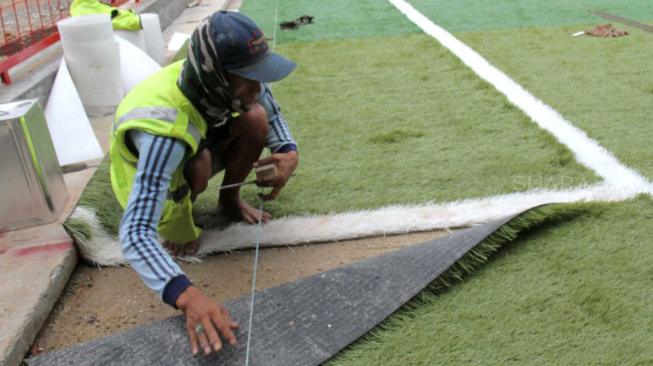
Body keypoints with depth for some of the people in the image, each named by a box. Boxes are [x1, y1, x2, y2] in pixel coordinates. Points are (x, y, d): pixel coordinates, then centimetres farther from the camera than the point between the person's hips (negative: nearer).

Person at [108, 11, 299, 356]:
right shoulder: (166, 130, -46)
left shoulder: (223, 80, -28)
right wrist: (187, 295, -63)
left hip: (198, 148, 5)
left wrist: (289, 152, -24)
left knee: (256, 119, -20)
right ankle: (171, 221, -5)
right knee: (198, 164, -38)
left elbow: (270, 110, -4)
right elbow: (135, 232, -50)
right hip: (152, 172, -5)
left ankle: (230, 200, 4)